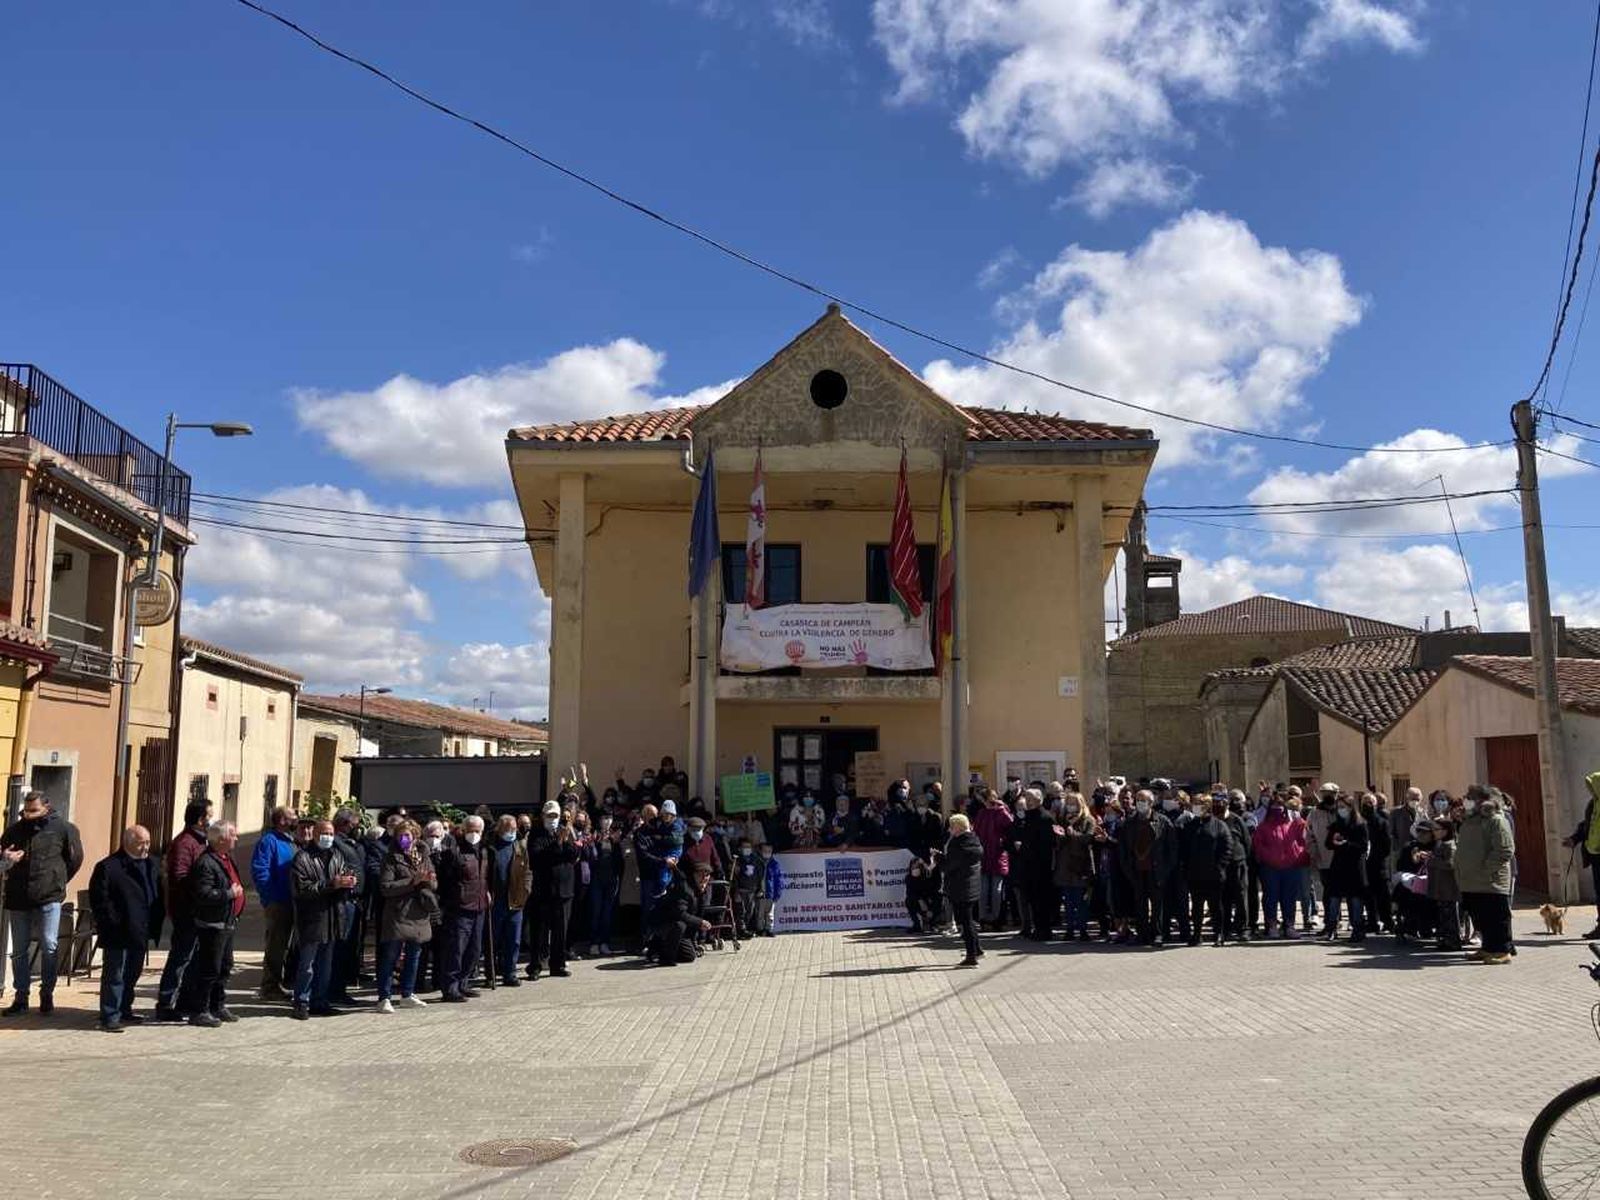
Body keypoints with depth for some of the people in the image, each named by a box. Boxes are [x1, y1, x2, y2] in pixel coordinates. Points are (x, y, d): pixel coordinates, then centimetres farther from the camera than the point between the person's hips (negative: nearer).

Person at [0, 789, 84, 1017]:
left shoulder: (62, 828, -4)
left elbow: (75, 858, 6)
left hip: (49, 897, -3)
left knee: (49, 947, -2)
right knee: (19, 950, 8)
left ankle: (47, 995, 9)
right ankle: (20, 997, 16)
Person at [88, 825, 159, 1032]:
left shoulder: (150, 866, 13)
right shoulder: (108, 867, -11)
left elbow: (157, 897, 19)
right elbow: (99, 900, -14)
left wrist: (153, 928, 10)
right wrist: (114, 924, -17)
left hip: (140, 934, 7)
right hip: (118, 935, -7)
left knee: (132, 975, 16)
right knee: (114, 975, -3)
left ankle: (124, 1011, 28)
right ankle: (109, 1018, 3)